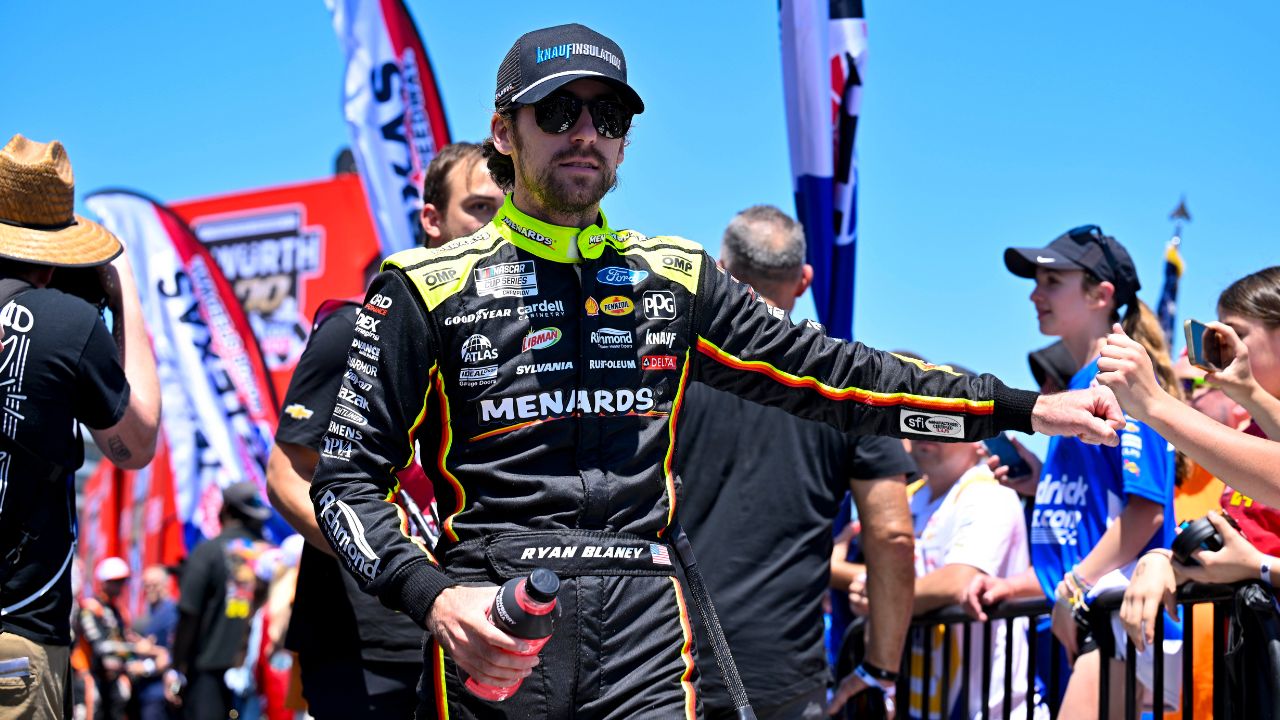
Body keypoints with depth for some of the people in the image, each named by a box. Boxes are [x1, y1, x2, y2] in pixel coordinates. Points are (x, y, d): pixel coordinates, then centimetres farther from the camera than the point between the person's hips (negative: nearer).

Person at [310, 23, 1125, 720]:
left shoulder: (676, 278, 15)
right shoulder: (429, 288, 5)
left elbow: (830, 372, 16)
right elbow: (349, 477, 3)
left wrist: (1025, 407, 10)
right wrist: (433, 598, -15)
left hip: (644, 623, 2)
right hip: (492, 625, -2)